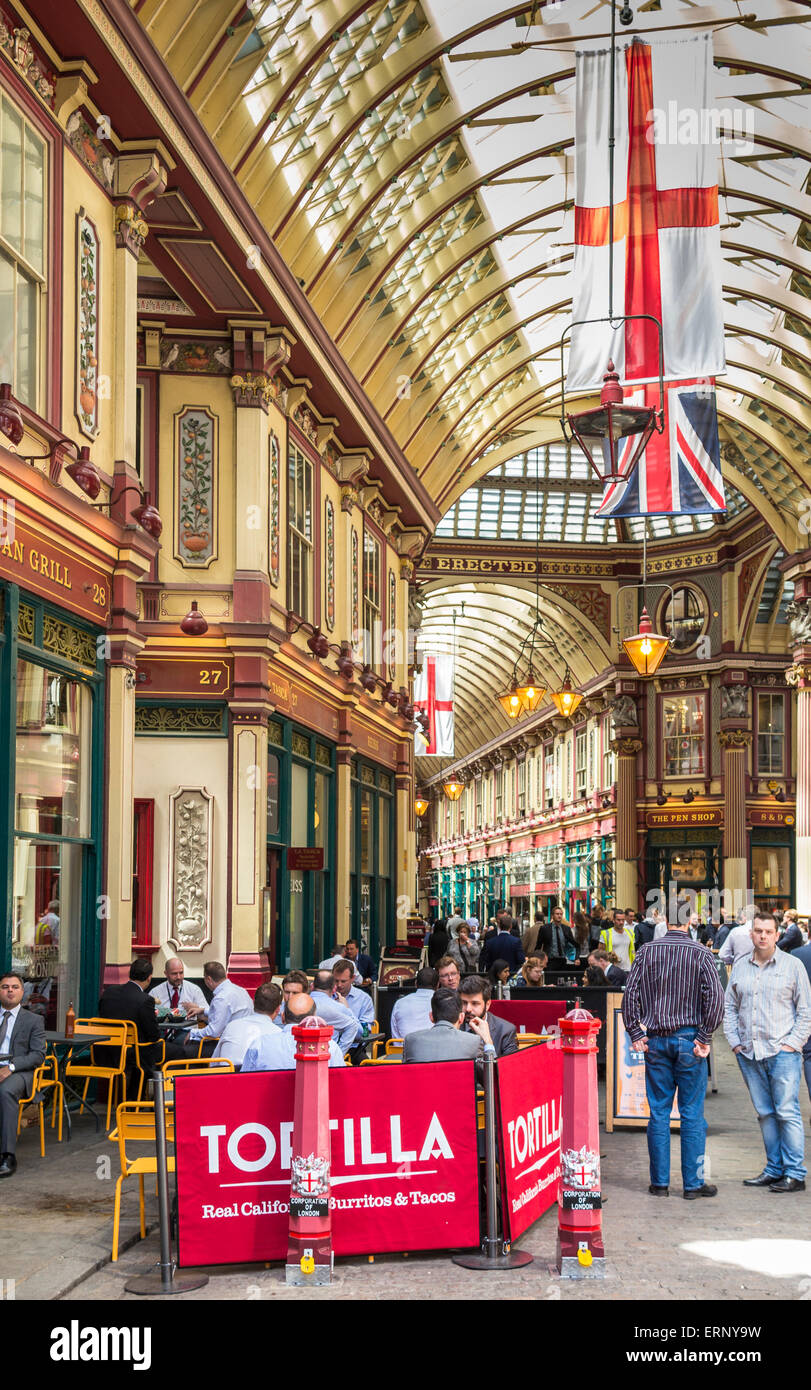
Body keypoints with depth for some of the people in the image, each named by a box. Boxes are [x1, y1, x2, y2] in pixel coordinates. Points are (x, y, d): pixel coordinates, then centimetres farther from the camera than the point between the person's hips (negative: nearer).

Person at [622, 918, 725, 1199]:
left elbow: (630, 994, -2)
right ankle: (693, 1183, 6)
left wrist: (635, 1034, 2)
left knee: (658, 1112, 7)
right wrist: (704, 1038, -8)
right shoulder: (700, 954, -5)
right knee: (692, 1114, 3)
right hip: (688, 1038, -2)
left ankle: (659, 1182, 10)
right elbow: (715, 997, -13)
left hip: (656, 1040, 2)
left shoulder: (647, 952, 1)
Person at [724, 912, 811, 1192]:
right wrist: (734, 1041, 6)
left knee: (787, 1113, -6)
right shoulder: (740, 965, 12)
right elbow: (730, 1007, 17)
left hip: (782, 1051, -4)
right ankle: (774, 1169, 15)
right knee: (765, 1113, 8)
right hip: (748, 1053, 4)